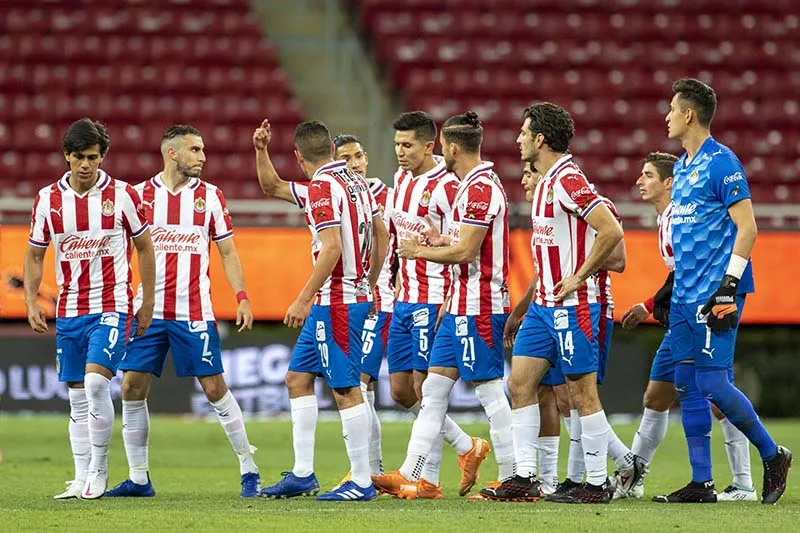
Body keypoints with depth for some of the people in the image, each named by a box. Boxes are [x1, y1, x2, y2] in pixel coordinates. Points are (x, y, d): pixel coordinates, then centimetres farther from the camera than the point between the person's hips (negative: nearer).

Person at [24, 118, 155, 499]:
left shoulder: (122, 195, -4)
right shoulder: (48, 199, 2)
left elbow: (144, 248, 5)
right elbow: (35, 254, 11)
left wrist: (148, 304, 5)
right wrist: (31, 303, 0)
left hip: (112, 307, -4)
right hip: (69, 310, 4)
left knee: (95, 381, -21)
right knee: (77, 396, 6)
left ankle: (99, 468, -7)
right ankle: (82, 479, 13)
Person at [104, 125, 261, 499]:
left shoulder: (210, 196, 5)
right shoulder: (139, 195, 5)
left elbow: (227, 252, 7)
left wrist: (242, 297, -4)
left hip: (194, 311, -1)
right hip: (148, 310, 1)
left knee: (214, 387, -4)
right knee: (132, 387, -2)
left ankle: (249, 470, 6)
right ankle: (138, 478, 7)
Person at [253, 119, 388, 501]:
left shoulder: (322, 187, -16)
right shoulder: (354, 181, 11)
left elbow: (332, 249, -23)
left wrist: (303, 300, -21)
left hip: (337, 302, -10)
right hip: (355, 295, 10)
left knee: (346, 389, -7)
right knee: (298, 377, 14)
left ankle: (362, 482, -4)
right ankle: (302, 474, 14)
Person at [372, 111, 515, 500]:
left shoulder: (481, 188, -17)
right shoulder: (475, 184, 15)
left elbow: (466, 251, -21)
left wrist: (420, 251, -9)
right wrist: (442, 241, 18)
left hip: (478, 307, -11)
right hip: (461, 306, 11)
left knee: (490, 391, -5)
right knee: (434, 387, 8)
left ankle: (512, 479, 0)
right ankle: (411, 475, 8)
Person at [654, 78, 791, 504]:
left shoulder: (721, 163, -10)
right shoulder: (682, 167, 17)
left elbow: (746, 228, -14)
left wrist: (728, 287, -19)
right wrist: (670, 290, 23)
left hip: (715, 295, -9)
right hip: (686, 296, 9)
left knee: (712, 384, -12)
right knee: (687, 386, 5)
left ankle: (773, 455, 5)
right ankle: (701, 483, 7)